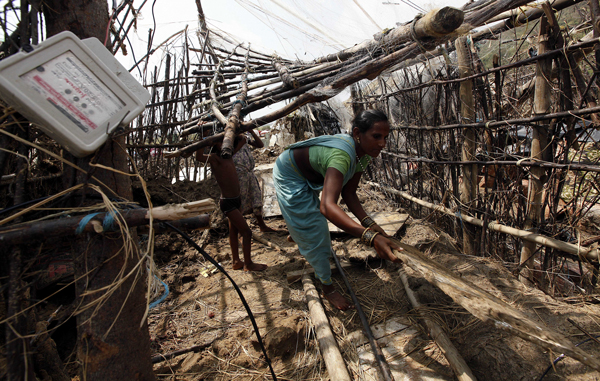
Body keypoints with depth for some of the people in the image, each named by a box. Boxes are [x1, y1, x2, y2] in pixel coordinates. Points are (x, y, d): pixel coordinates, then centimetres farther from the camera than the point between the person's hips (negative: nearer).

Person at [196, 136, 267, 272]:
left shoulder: (228, 155, 6)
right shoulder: (214, 158, -15)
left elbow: (242, 140, 18)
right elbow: (199, 157, -37)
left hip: (236, 200, 9)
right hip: (227, 203, -9)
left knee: (234, 231, 18)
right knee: (246, 231, -6)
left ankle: (236, 261, 31)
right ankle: (248, 264, 7)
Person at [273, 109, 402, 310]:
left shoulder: (363, 154, -19)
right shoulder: (341, 155, -47)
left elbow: (348, 193, -14)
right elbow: (327, 206, -62)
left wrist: (369, 223, -29)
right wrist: (370, 236, -73)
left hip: (306, 177, 9)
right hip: (289, 176, -8)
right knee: (312, 229, -4)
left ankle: (294, 234, 72)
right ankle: (328, 288, 16)